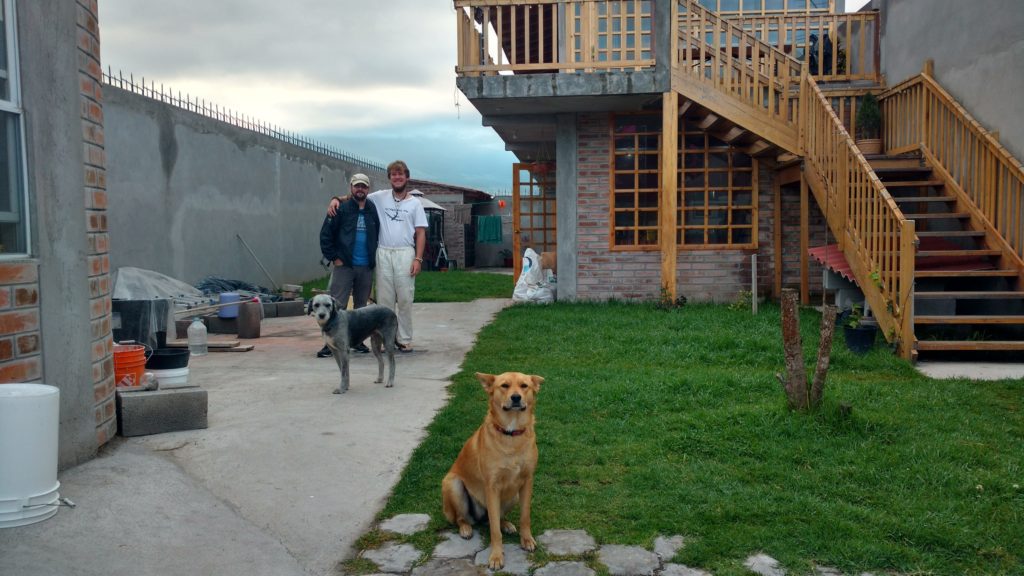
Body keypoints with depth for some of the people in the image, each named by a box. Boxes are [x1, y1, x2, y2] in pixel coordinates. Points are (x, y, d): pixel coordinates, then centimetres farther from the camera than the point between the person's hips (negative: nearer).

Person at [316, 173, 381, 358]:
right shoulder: (341, 209, -3)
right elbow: (325, 235, -4)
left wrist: (374, 258, 7)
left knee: (361, 306, 12)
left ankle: (357, 339, 23)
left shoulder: (373, 210, 8)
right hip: (344, 266, -4)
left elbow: (378, 235, 16)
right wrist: (333, 257, -8)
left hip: (366, 267, 4)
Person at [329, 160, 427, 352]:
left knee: (405, 299, 0)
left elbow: (420, 233, 4)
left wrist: (418, 259, -6)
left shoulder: (415, 203, 6)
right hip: (383, 253, 1)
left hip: (405, 253, -1)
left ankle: (405, 339, 8)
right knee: (384, 299, 3)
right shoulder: (380, 197, 8)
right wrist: (336, 199, -5)